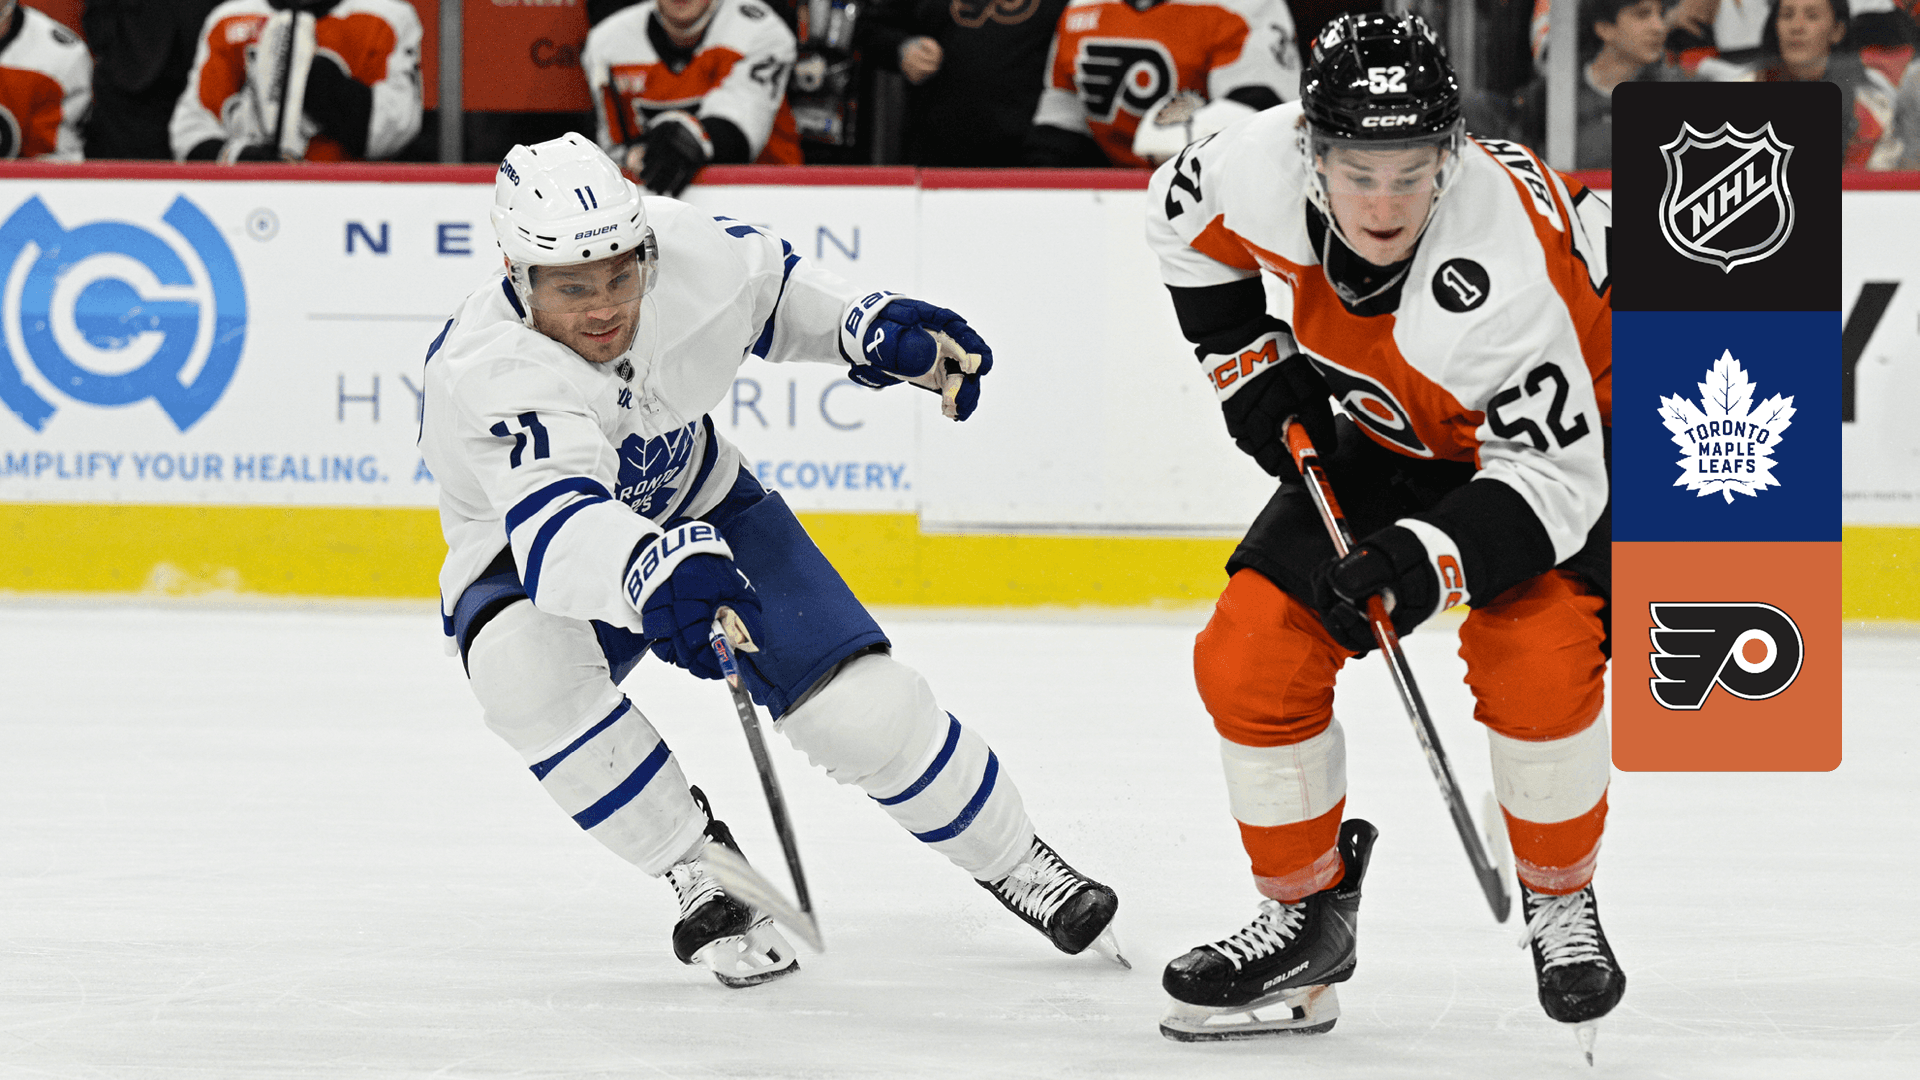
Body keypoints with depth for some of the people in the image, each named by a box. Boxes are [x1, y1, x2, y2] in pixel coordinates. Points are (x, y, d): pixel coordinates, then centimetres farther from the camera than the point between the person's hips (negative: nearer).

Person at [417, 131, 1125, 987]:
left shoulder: (686, 252, -24)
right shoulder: (492, 375, -39)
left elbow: (764, 284, 2)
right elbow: (556, 527, -56)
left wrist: (867, 327, -13)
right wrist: (649, 571, -75)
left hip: (697, 509, 3)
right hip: (525, 556, -3)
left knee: (859, 703, -10)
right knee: (523, 665, -36)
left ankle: (1016, 862, 17)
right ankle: (702, 876, -18)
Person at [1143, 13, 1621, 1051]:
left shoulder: (1503, 267, -40)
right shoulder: (1261, 167, -25)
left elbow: (1549, 473, -36)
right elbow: (1183, 220, 1)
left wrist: (1424, 562, -48)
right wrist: (1251, 364, -4)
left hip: (1578, 428, -5)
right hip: (1395, 432, 5)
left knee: (1534, 658, -27)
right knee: (1249, 651, -6)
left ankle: (1560, 904, -2)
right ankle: (1306, 912, 13)